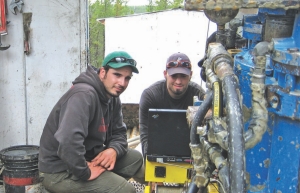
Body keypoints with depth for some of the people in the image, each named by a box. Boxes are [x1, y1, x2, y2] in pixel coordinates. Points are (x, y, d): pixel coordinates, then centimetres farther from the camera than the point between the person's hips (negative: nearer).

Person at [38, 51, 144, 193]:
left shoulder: (113, 98, 7)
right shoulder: (84, 95, -25)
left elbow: (118, 133, 11)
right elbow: (69, 141, -37)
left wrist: (114, 150, -11)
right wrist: (85, 172, -26)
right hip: (60, 171, -9)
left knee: (135, 157, 8)